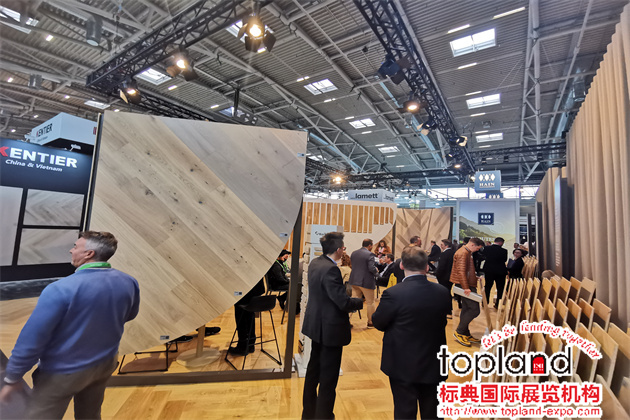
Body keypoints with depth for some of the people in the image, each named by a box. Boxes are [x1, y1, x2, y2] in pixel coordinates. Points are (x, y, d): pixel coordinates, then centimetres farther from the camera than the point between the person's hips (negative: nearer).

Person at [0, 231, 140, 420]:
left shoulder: (61, 288, -28)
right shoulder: (129, 282, -12)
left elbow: (32, 338, -21)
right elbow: (130, 315, 6)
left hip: (63, 372, -4)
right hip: (106, 363, 5)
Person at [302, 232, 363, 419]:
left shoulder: (315, 263, 0)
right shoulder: (331, 269, -28)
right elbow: (343, 302, -26)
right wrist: (363, 302, -10)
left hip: (316, 325, 10)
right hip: (330, 328, -9)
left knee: (314, 369, 25)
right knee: (328, 377, 9)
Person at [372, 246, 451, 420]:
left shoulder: (393, 294, -26)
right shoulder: (443, 293, -11)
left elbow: (378, 323, -12)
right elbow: (443, 322, 3)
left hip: (403, 366, -4)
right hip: (433, 366, 4)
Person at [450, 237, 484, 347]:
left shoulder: (467, 252, 17)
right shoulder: (463, 253, -17)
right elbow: (461, 272, -24)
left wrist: (475, 277, 22)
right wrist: (466, 288, -27)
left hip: (468, 284, 11)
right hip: (466, 285, -11)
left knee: (466, 309, 14)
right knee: (474, 309, -10)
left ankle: (465, 334, 23)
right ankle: (459, 332, -2)